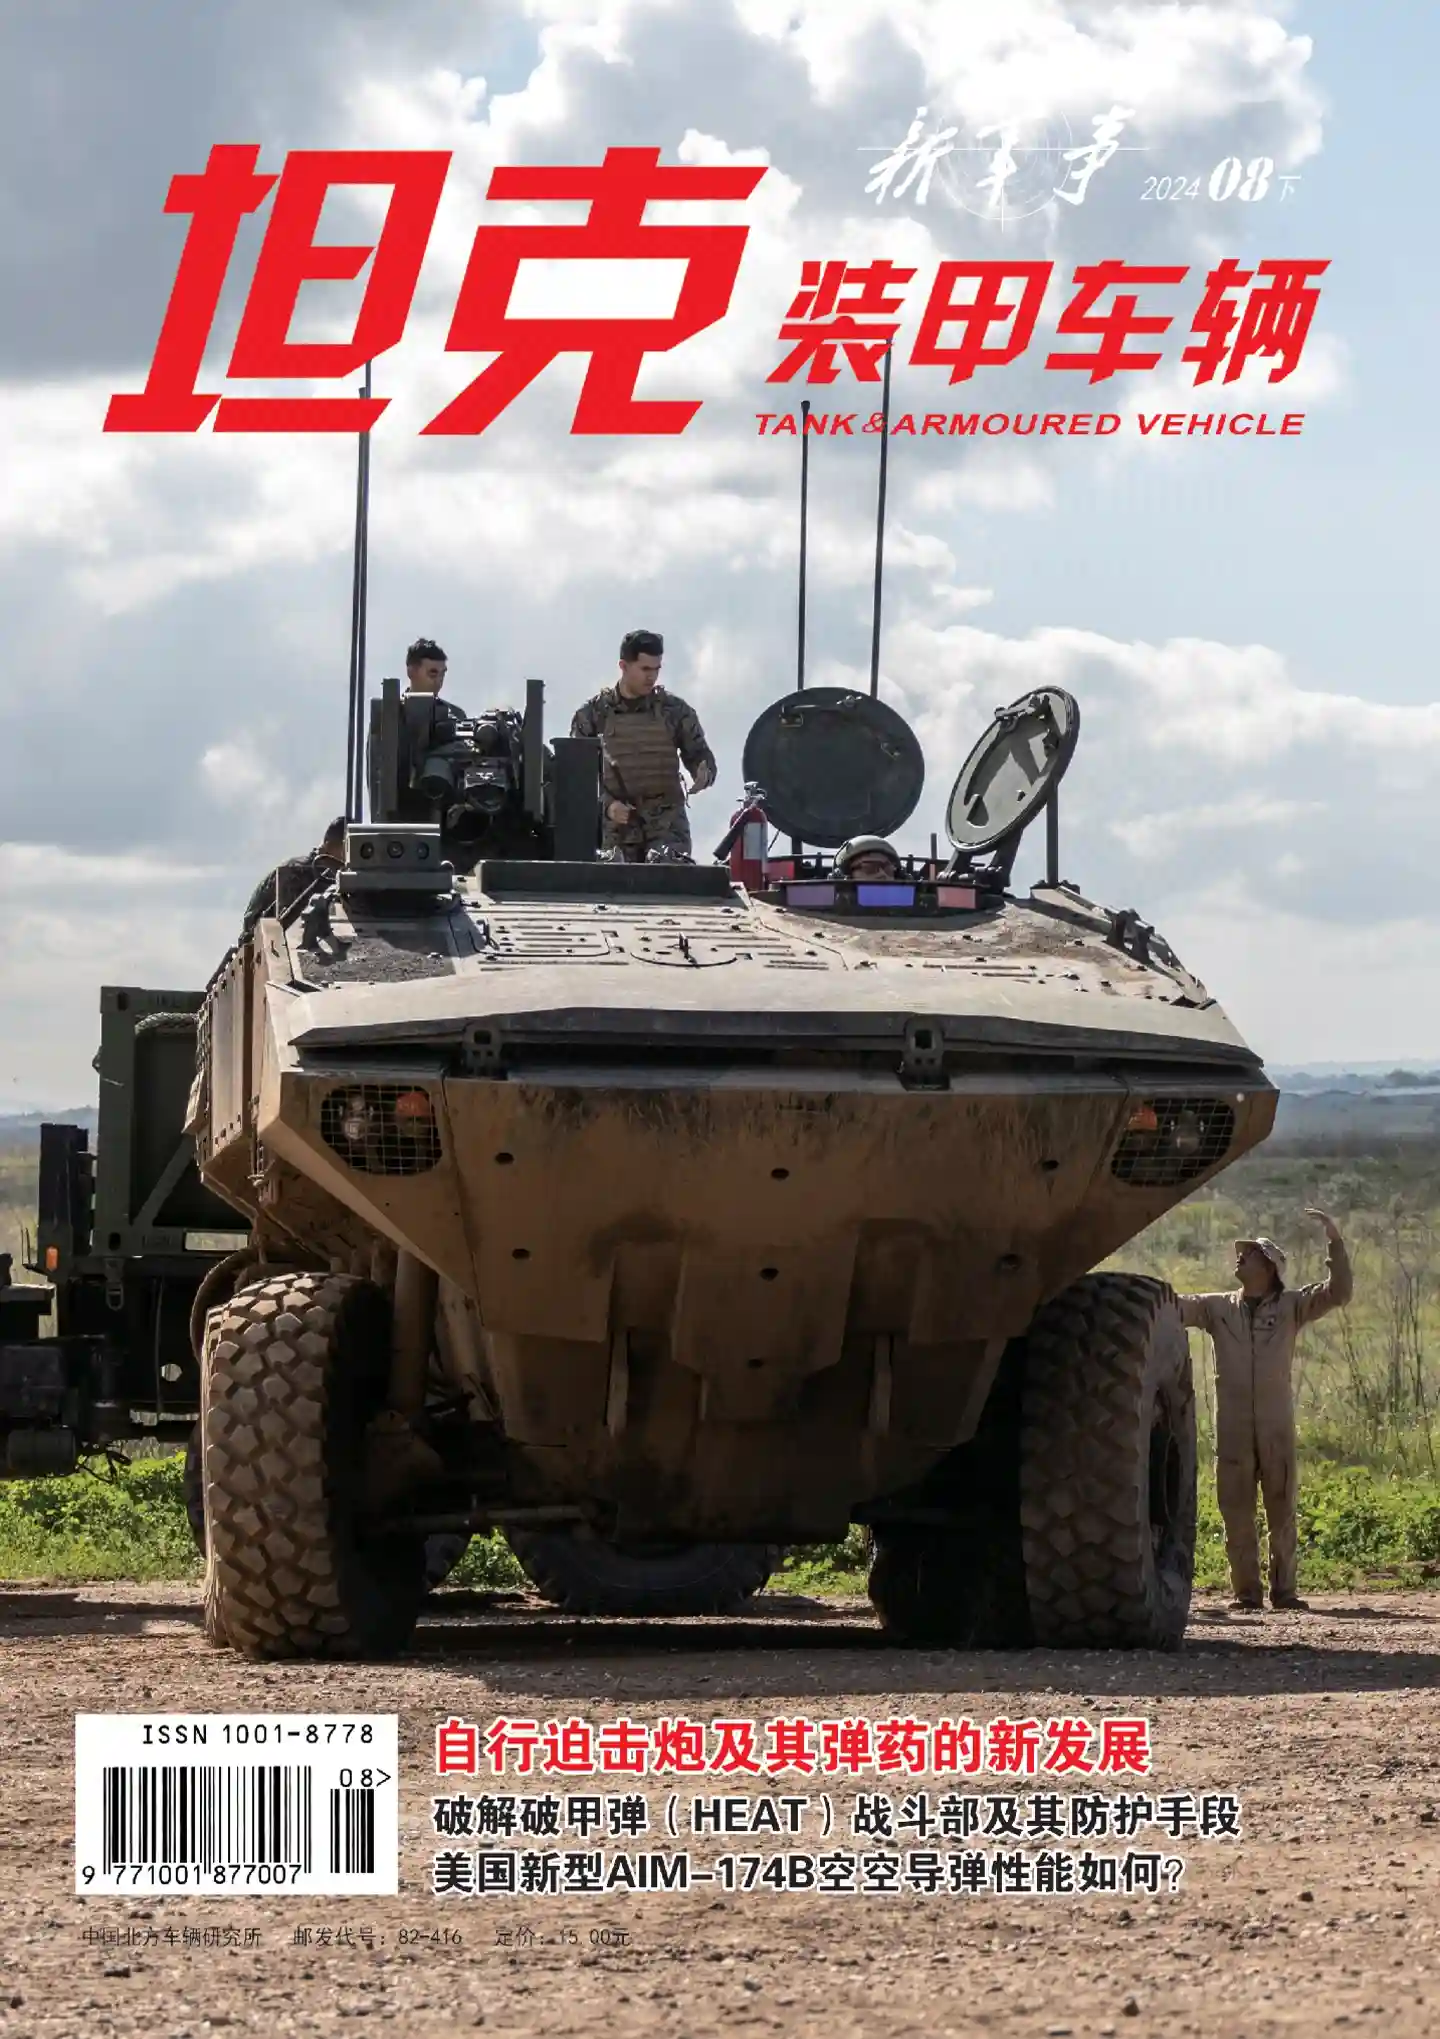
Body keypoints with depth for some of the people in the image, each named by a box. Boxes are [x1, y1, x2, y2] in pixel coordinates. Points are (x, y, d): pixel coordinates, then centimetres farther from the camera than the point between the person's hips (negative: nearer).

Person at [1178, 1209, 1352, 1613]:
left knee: (1282, 1512, 2)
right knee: (1236, 1514, 1)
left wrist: (1335, 1241, -12)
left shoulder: (1290, 1307, 6)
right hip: (1232, 1432, 1)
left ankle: (1283, 1589, 7)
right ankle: (1246, 1591, 6)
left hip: (1277, 1431, -1)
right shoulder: (1218, 1307, 11)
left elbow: (1338, 1293, -3)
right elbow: (1175, 1307, 7)